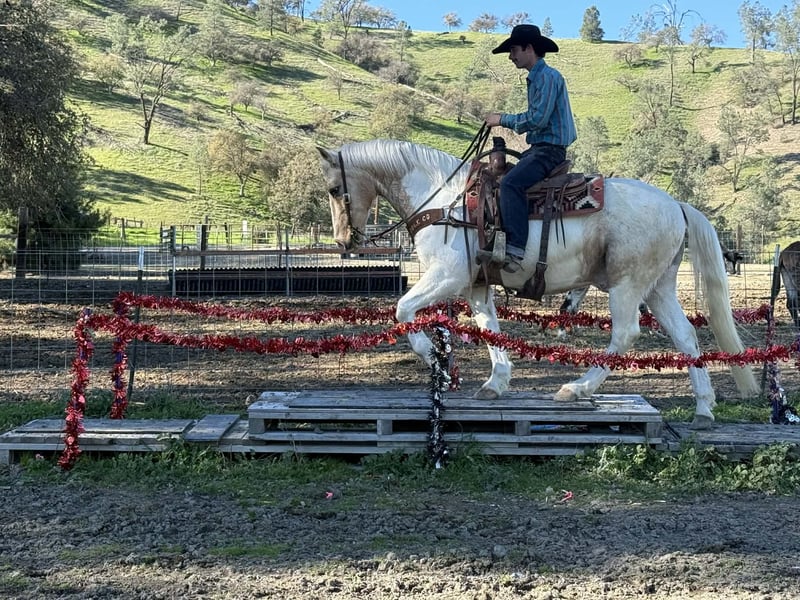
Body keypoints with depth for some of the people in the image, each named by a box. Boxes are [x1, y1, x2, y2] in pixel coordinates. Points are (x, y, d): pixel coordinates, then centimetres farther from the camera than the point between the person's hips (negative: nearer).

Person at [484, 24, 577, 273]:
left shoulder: (548, 77, -12)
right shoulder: (536, 78, 19)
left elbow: (537, 119, -20)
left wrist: (504, 119, -10)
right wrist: (505, 120, 12)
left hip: (550, 149, -11)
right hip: (538, 148, 11)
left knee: (510, 183, -29)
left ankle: (515, 250, -35)